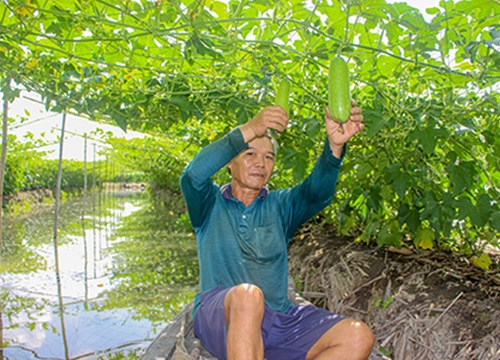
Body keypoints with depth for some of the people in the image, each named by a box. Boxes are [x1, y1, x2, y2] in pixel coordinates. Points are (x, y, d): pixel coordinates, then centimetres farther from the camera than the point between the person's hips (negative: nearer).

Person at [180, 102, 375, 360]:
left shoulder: (281, 206, 15)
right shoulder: (210, 204, 8)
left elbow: (317, 191, -6)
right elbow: (194, 175, -15)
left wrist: (335, 145, -26)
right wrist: (249, 130, -26)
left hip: (276, 320, 4)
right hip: (220, 318, -3)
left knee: (358, 337, -18)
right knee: (247, 295, -38)